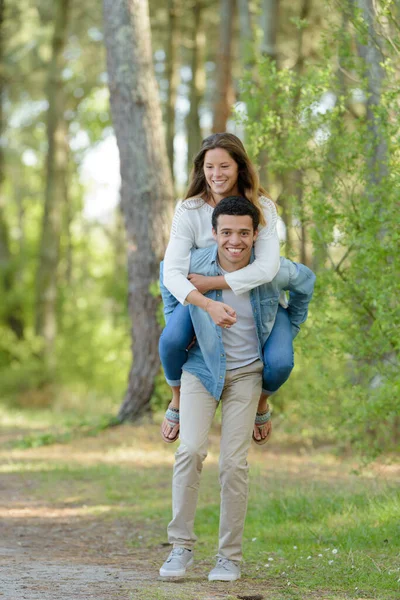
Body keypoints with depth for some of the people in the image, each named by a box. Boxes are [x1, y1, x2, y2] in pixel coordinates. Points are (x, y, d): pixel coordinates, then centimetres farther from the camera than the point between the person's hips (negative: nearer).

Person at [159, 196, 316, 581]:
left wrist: (289, 329, 13)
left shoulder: (273, 271, -15)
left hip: (246, 374, 0)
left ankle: (230, 556, 7)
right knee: (190, 451, -18)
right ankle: (181, 545, -6)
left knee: (234, 464, -5)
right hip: (201, 368, 0)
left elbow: (305, 281, 10)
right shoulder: (195, 264, -17)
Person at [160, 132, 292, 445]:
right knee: (171, 341, -30)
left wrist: (207, 282, -32)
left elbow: (267, 268, -31)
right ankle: (178, 400, 3)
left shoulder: (262, 208, -17)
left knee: (280, 363, -26)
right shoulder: (190, 211, -15)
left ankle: (261, 404, 12)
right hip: (203, 298, 1)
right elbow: (172, 273, -26)